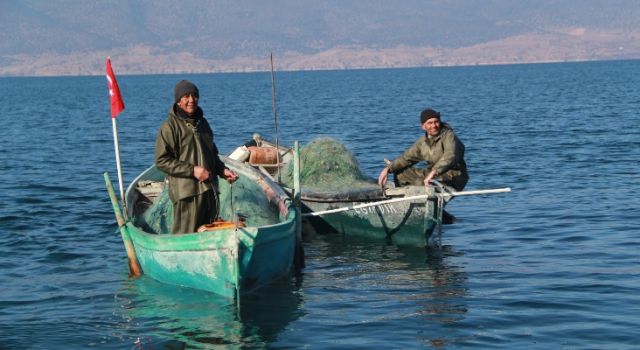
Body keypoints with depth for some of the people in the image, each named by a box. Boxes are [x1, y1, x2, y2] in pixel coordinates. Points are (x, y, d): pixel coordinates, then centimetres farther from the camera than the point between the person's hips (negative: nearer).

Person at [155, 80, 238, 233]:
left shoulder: (202, 123, 17)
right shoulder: (170, 126, -6)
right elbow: (162, 160, -12)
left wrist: (223, 170, 10)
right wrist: (192, 170, -17)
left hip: (210, 190, 7)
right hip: (186, 191, -7)